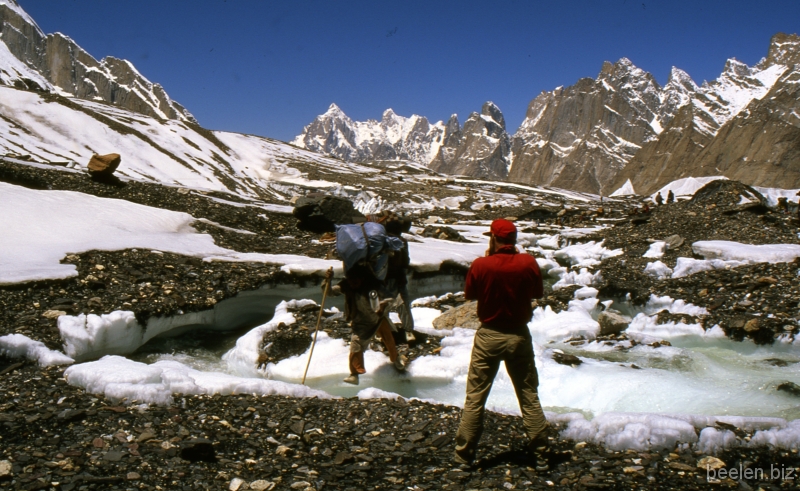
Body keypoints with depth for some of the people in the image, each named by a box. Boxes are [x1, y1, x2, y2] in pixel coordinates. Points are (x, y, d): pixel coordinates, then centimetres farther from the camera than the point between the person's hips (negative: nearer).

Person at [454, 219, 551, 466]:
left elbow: (469, 294, 2)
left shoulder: (480, 265, -15)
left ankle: (464, 455, 11)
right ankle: (541, 450, 20)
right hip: (519, 335, 2)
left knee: (475, 398, 6)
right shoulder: (528, 263, -10)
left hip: (488, 336, -1)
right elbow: (537, 292, 6)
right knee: (529, 396, 13)